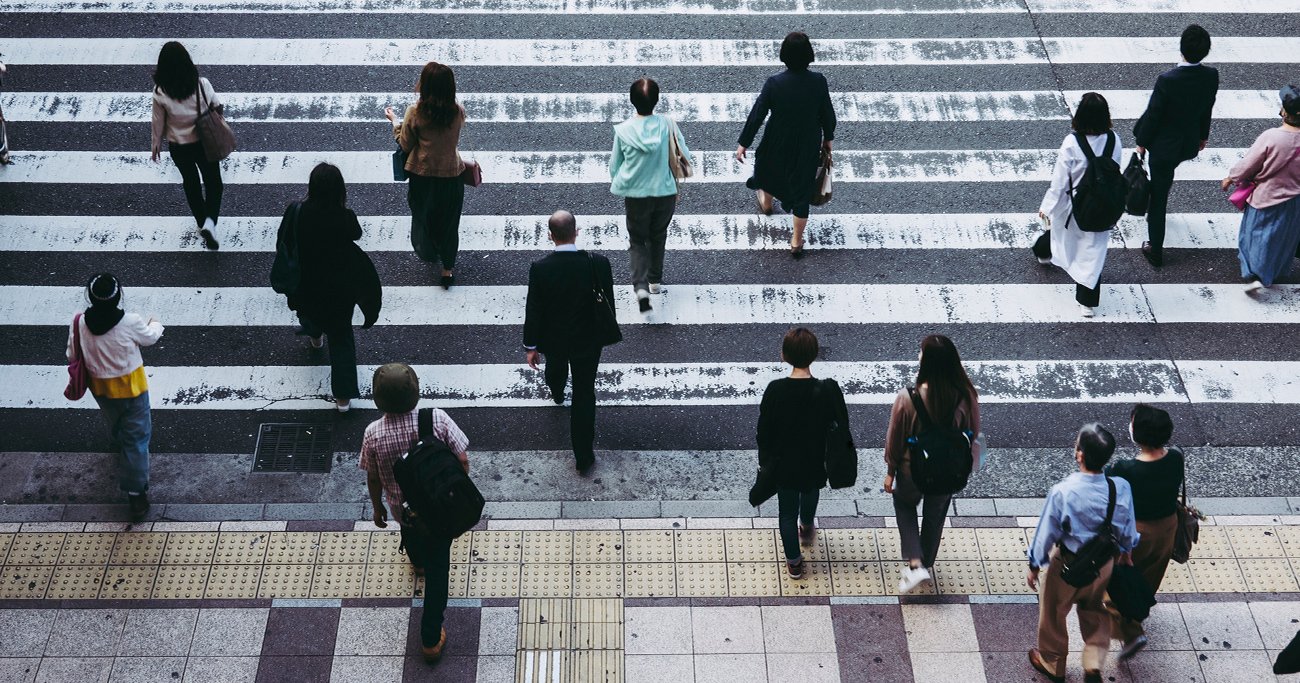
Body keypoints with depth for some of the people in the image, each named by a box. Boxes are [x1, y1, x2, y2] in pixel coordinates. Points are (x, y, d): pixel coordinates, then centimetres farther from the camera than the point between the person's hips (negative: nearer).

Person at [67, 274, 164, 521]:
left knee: (115, 422, 35)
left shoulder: (79, 323, -20)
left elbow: (72, 354, -5)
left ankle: (121, 448, 65)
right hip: (130, 387, -4)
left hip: (100, 387, 4)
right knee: (136, 438, 7)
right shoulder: (131, 322, -28)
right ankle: (136, 492, 7)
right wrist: (155, 324, 17)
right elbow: (149, 338, -6)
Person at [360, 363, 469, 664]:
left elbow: (373, 479, -10)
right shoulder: (437, 419, -27)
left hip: (402, 508, 1)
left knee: (411, 534, 37)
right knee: (438, 568, 15)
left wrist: (378, 508, 8)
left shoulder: (374, 434, -26)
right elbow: (462, 461, -17)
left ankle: (418, 563, 70)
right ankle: (431, 638, 21)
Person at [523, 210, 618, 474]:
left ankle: (557, 393, 70)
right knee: (584, 395, 11)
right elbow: (608, 303, -9)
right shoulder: (598, 264, -23)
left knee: (556, 366, 35)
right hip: (587, 340, -1)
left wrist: (530, 346, -2)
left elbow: (533, 311, -15)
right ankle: (584, 456, 15)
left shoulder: (539, 269, -25)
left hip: (552, 338, 1)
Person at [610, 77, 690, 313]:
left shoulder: (623, 130, -13)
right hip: (665, 193, 1)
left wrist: (619, 184, 19)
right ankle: (655, 280, 38)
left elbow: (614, 166, -2)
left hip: (635, 195, -1)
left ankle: (641, 286, -8)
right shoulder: (667, 124, -13)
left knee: (637, 241, 12)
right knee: (658, 237, 24)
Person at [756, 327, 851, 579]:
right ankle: (807, 530, 61)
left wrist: (765, 461, 4)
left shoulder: (775, 390, -24)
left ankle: (794, 561, 32)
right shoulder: (828, 391, -25)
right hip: (816, 461, 1)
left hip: (783, 463, -1)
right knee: (810, 492, 34)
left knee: (787, 511, 19)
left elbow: (764, 430, -12)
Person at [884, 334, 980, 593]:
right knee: (935, 516, 29)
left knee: (904, 504, 30)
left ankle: (915, 564, 18)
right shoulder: (966, 398, -23)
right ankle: (927, 564, 50)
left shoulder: (908, 399, -30)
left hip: (913, 472, -2)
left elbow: (894, 439, -15)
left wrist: (890, 472, 2)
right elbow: (973, 436, -6)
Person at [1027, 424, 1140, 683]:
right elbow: (1128, 530, -5)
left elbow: (1046, 533, -19)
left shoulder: (1062, 492, -33)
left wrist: (1035, 566, -2)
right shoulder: (1121, 488, -23)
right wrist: (1126, 553, 16)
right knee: (1093, 608, 33)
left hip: (1068, 565, -3)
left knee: (1053, 612, 24)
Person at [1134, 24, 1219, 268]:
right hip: (1190, 144, 6)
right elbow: (1207, 110, 2)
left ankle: (1155, 251, 18)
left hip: (1163, 145, -5)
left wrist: (1141, 143, -4)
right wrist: (1203, 136, 19)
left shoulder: (1167, 80, -30)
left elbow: (1153, 114, -19)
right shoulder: (1211, 76, -14)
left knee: (1159, 195, 8)